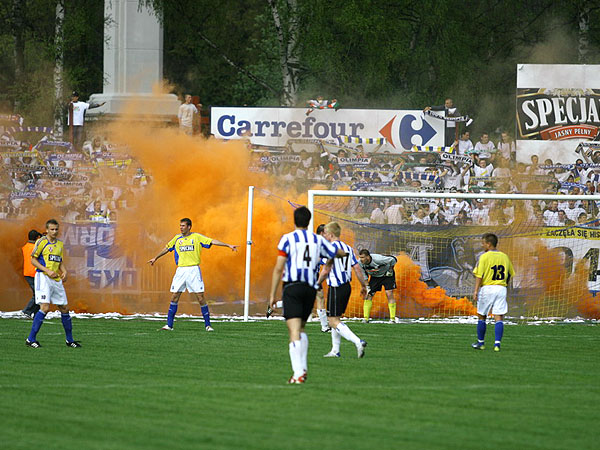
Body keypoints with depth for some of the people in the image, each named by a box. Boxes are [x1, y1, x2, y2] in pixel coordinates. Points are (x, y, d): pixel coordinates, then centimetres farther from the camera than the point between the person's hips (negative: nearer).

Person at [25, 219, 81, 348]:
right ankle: (30, 339, -13)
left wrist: (64, 271, 5)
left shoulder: (60, 244, 15)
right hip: (43, 278, -7)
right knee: (45, 307, -19)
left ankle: (69, 340, 22)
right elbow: (33, 260, -5)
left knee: (64, 308, 8)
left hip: (56, 279, 7)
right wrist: (47, 271, -16)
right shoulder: (41, 242, -5)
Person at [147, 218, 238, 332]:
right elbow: (167, 248, 27)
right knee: (174, 297, -1)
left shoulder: (196, 237, 3)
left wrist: (228, 245, -9)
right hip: (181, 270, 3)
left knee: (200, 297, -6)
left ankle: (207, 324, 1)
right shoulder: (177, 238, 12)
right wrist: (156, 258, 37)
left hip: (193, 270, -3)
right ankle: (169, 325, 3)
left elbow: (212, 241, -2)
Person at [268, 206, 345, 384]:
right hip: (310, 289, 4)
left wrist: (272, 295, -4)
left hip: (292, 287, -4)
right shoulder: (318, 240, 10)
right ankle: (303, 368, 16)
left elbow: (278, 268, -7)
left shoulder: (287, 239, -2)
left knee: (294, 332, -11)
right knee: (300, 329, 22)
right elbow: (340, 254, 25)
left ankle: (298, 373, -23)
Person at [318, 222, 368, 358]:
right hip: (347, 286, 8)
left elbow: (326, 270, -17)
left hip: (336, 288, -8)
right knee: (335, 319, 19)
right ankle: (335, 350, 19)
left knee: (333, 321, -6)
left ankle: (358, 342, -21)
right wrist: (364, 286, 15)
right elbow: (357, 269, 8)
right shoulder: (348, 248, 10)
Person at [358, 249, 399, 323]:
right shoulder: (360, 263, -21)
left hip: (386, 275, -5)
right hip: (375, 277, 5)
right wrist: (367, 286, -8)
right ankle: (366, 319, -1)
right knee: (368, 295, -6)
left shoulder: (377, 259, -37)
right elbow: (364, 274, -3)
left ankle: (392, 318, -6)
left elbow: (393, 260, -25)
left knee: (389, 294, -14)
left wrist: (390, 270, -14)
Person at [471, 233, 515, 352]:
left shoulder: (484, 257, -8)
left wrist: (476, 291, -12)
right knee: (499, 318, 0)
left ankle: (481, 343, 18)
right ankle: (497, 344, -9)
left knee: (481, 316, 11)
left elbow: (479, 275, -13)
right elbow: (510, 275, 15)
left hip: (487, 288, -4)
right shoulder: (504, 257, 8)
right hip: (501, 289, 4)